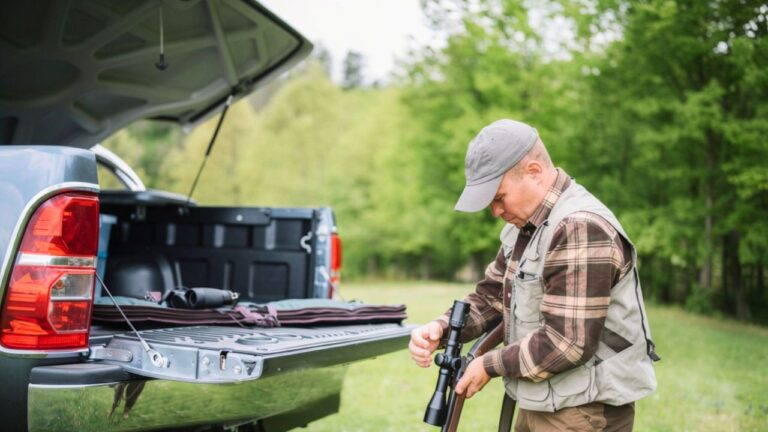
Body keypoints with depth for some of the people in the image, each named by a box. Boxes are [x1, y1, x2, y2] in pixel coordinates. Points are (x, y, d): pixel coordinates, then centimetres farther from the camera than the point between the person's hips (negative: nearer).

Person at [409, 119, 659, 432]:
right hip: (539, 405, 9)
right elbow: (492, 295, 11)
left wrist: (491, 365, -16)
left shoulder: (580, 228, -24)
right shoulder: (524, 225, 8)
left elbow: (567, 342, -27)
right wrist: (441, 329, -7)